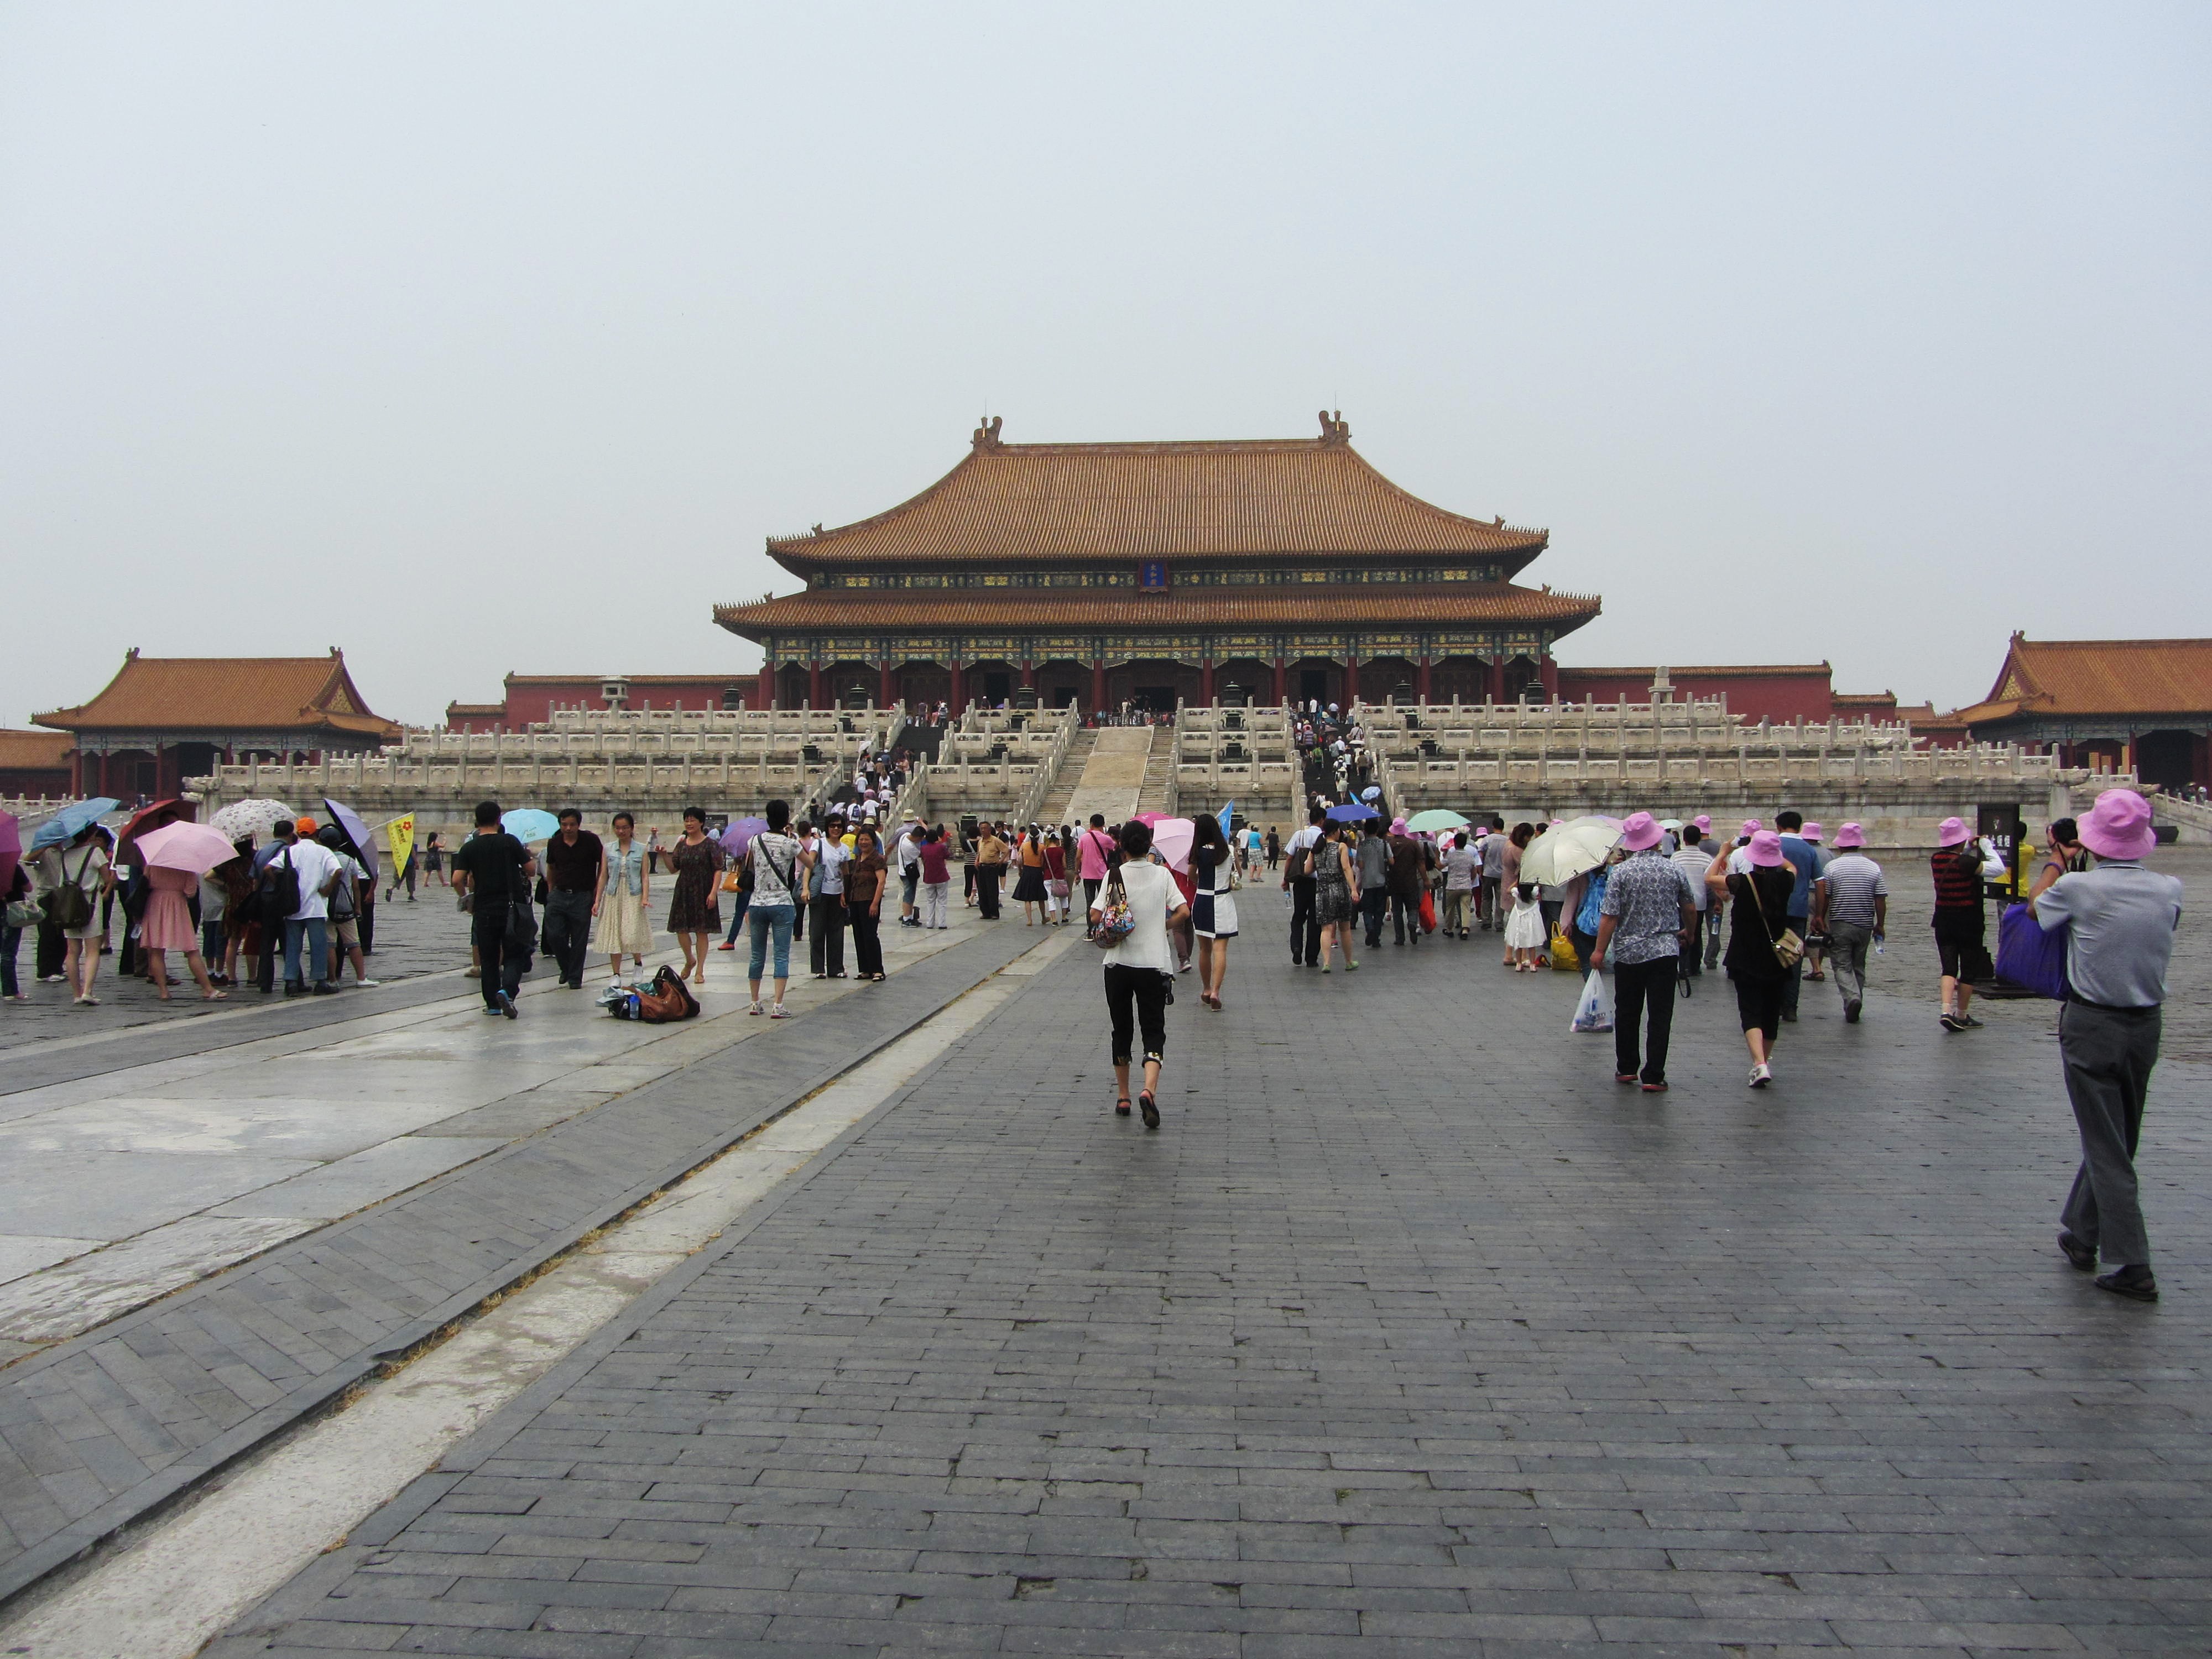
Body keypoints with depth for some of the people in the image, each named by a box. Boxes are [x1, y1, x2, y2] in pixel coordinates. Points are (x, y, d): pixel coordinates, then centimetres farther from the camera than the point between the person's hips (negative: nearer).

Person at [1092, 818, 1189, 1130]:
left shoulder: (1115, 875, -4)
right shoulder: (1162, 874, -1)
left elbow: (1095, 917, -10)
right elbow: (1182, 911, -5)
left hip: (1118, 963, 0)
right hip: (1154, 963, 0)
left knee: (1121, 1031, 14)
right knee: (1154, 1031, 2)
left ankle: (1123, 1098, 21)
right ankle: (1149, 1091, -22)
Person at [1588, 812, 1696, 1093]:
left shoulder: (1620, 872, -9)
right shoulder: (1674, 869, -3)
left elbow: (1609, 915, -12)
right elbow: (1690, 908, 8)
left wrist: (1600, 950, -3)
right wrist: (1690, 932, 28)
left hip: (1628, 952, 0)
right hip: (1666, 951, 0)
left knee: (1627, 1014, 14)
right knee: (1660, 1016, 2)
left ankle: (1626, 1069, 24)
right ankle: (1653, 1076, 0)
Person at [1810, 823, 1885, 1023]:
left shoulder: (1832, 867, -6)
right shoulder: (1874, 868, 0)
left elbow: (1823, 897, -4)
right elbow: (1881, 899, -1)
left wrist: (1819, 919, 8)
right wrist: (1880, 925, 9)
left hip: (1840, 925, -3)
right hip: (1865, 925, 3)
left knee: (1842, 965, 0)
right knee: (1858, 966, 15)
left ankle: (1852, 997, -24)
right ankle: (1854, 1009, 18)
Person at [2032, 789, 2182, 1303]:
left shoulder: (2077, 888, -16)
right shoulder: (2170, 891, -5)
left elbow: (2034, 909, 6)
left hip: (2090, 1025, -4)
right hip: (2147, 1025, 5)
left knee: (2106, 1147, 0)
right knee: (2118, 1138, 18)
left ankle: (2130, 1267, -1)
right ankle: (2080, 1232, 34)